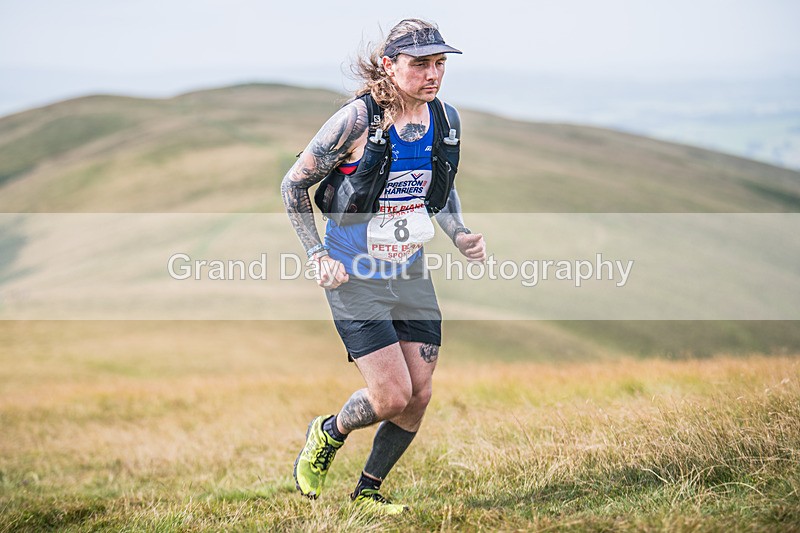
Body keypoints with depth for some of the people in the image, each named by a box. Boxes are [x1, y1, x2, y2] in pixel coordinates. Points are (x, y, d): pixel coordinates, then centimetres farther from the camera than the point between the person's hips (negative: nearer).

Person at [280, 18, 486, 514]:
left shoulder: (445, 118, -2)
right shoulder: (357, 120, -19)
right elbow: (294, 185, -7)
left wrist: (460, 233, -2)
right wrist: (318, 255, -14)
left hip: (411, 275, 6)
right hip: (355, 277, -6)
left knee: (420, 396, 3)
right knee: (392, 395, -11)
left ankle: (368, 490, 25)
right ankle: (327, 435, 21)